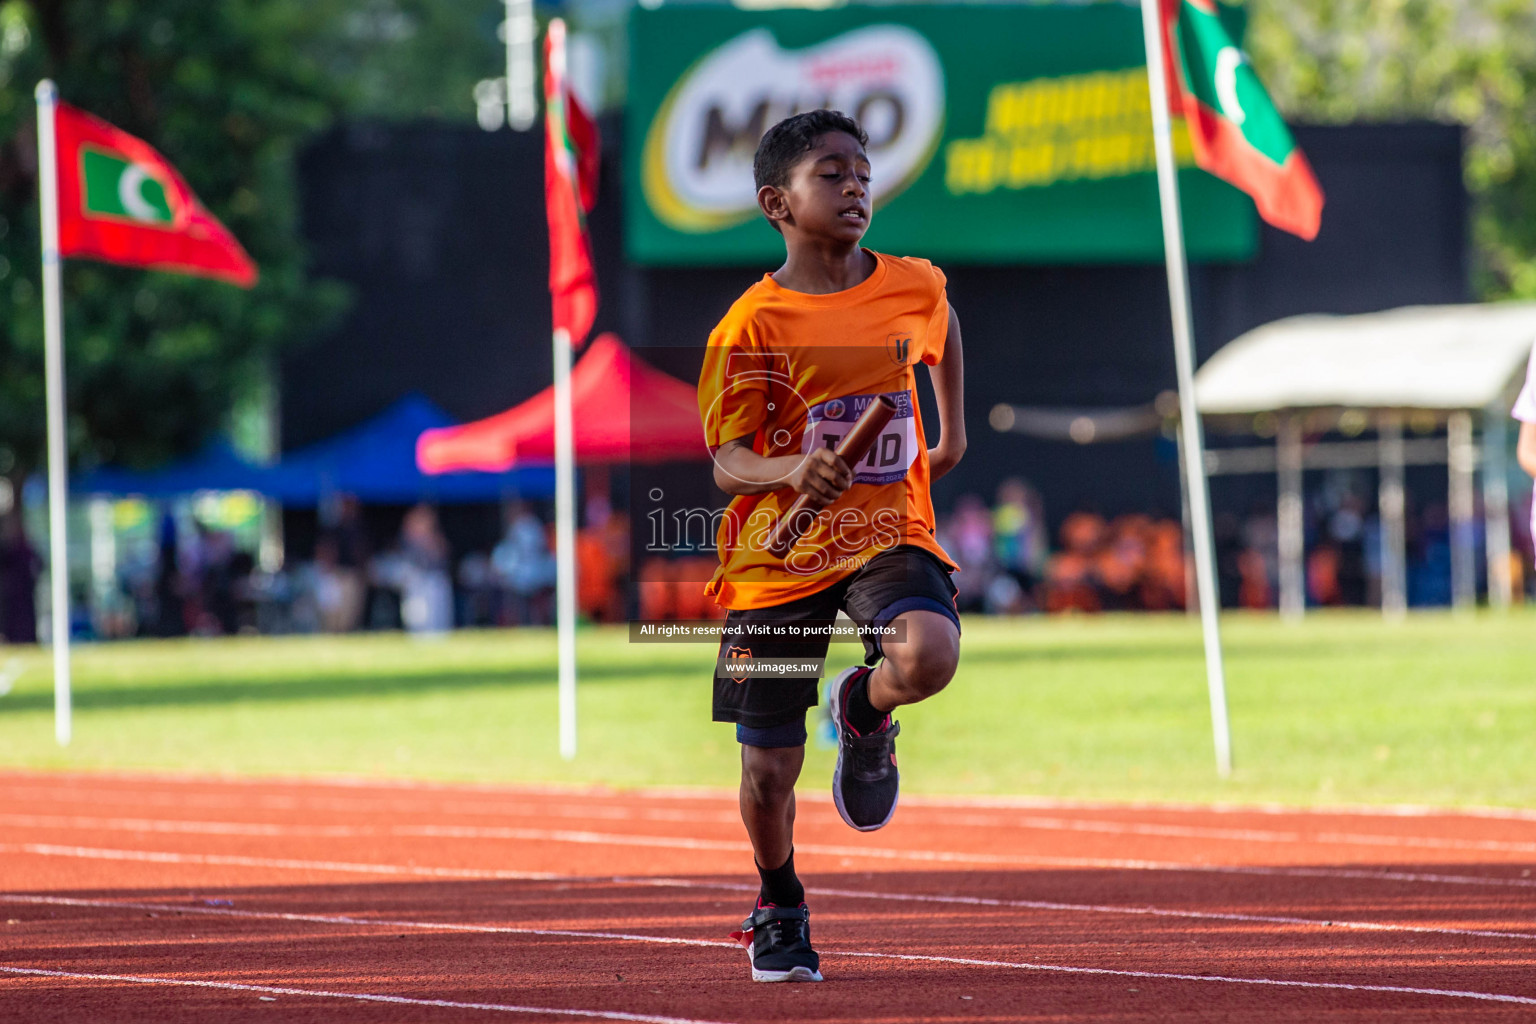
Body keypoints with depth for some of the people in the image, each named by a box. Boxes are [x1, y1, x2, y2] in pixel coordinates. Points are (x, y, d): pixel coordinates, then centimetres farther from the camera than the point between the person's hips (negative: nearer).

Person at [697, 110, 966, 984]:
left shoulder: (911, 288, 0)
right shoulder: (753, 325, -10)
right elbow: (726, 461, -10)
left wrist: (954, 435, 30)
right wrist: (793, 470, -30)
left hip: (890, 533, 1)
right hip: (777, 553, -1)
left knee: (928, 656, -32)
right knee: (770, 768, 3)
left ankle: (863, 711, 5)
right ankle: (780, 907, 34)